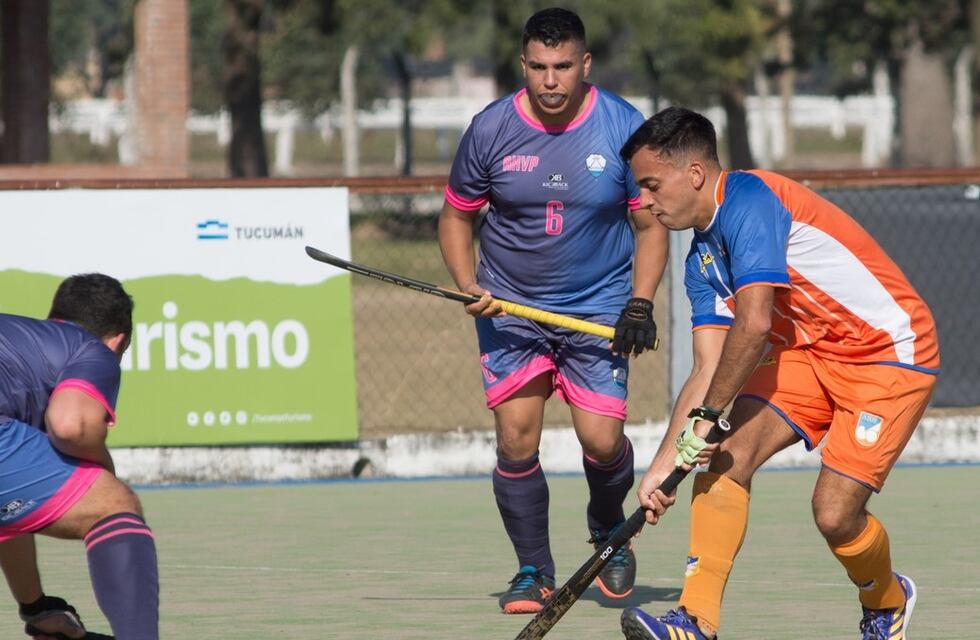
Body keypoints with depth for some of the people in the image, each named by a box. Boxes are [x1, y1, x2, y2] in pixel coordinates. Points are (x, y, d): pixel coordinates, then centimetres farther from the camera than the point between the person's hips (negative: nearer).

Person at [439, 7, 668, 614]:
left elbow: (651, 224, 1)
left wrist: (640, 303, -11)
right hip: (511, 308, 1)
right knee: (516, 440, -9)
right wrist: (469, 285, -8)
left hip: (599, 308, -1)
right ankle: (534, 570, 8)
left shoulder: (624, 128, -7)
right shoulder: (490, 130, -5)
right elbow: (457, 215, 8)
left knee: (602, 441, -9)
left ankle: (609, 529, 24)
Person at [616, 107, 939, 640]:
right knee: (725, 454, -15)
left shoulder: (748, 200, -20)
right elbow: (709, 370, 5)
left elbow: (754, 323, -28)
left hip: (890, 355, -8)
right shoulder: (702, 261, 8)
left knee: (834, 512, -16)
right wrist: (662, 464, -4)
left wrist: (707, 415, -20)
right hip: (809, 352, 8)